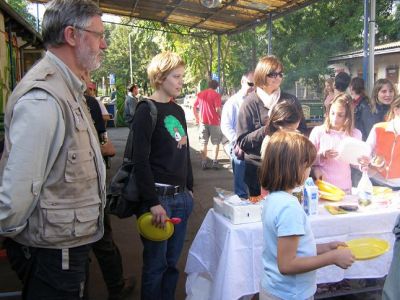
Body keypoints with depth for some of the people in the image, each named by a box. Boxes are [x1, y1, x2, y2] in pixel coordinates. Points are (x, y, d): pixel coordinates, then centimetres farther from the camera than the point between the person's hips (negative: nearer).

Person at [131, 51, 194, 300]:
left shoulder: (178, 110, 13)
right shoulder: (146, 111, -9)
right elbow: (141, 161, -15)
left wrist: (190, 188, 17)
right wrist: (153, 203, -17)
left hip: (181, 196, 7)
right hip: (159, 196, -7)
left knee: (172, 262, 15)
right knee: (156, 264, 5)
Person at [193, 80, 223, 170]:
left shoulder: (200, 94, 8)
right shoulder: (216, 95, -6)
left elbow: (194, 107, 9)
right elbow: (217, 109, -15)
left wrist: (197, 118, 17)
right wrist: (221, 118, 0)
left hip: (203, 122, 4)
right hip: (214, 122, -3)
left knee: (203, 143, 10)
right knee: (216, 142, 9)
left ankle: (204, 163, 9)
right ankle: (215, 162, 5)